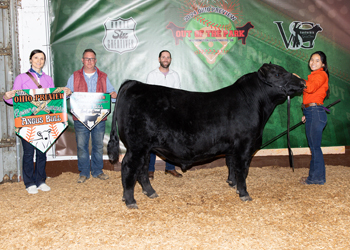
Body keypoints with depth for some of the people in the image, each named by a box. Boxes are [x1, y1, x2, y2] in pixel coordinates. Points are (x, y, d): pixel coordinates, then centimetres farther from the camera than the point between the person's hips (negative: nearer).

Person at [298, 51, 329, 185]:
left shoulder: (321, 75, -7)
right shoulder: (313, 76, 22)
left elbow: (311, 88, -26)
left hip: (316, 112, -9)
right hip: (311, 113, 9)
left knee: (315, 147, -5)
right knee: (313, 147, 12)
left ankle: (317, 177, 3)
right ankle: (315, 175, 18)